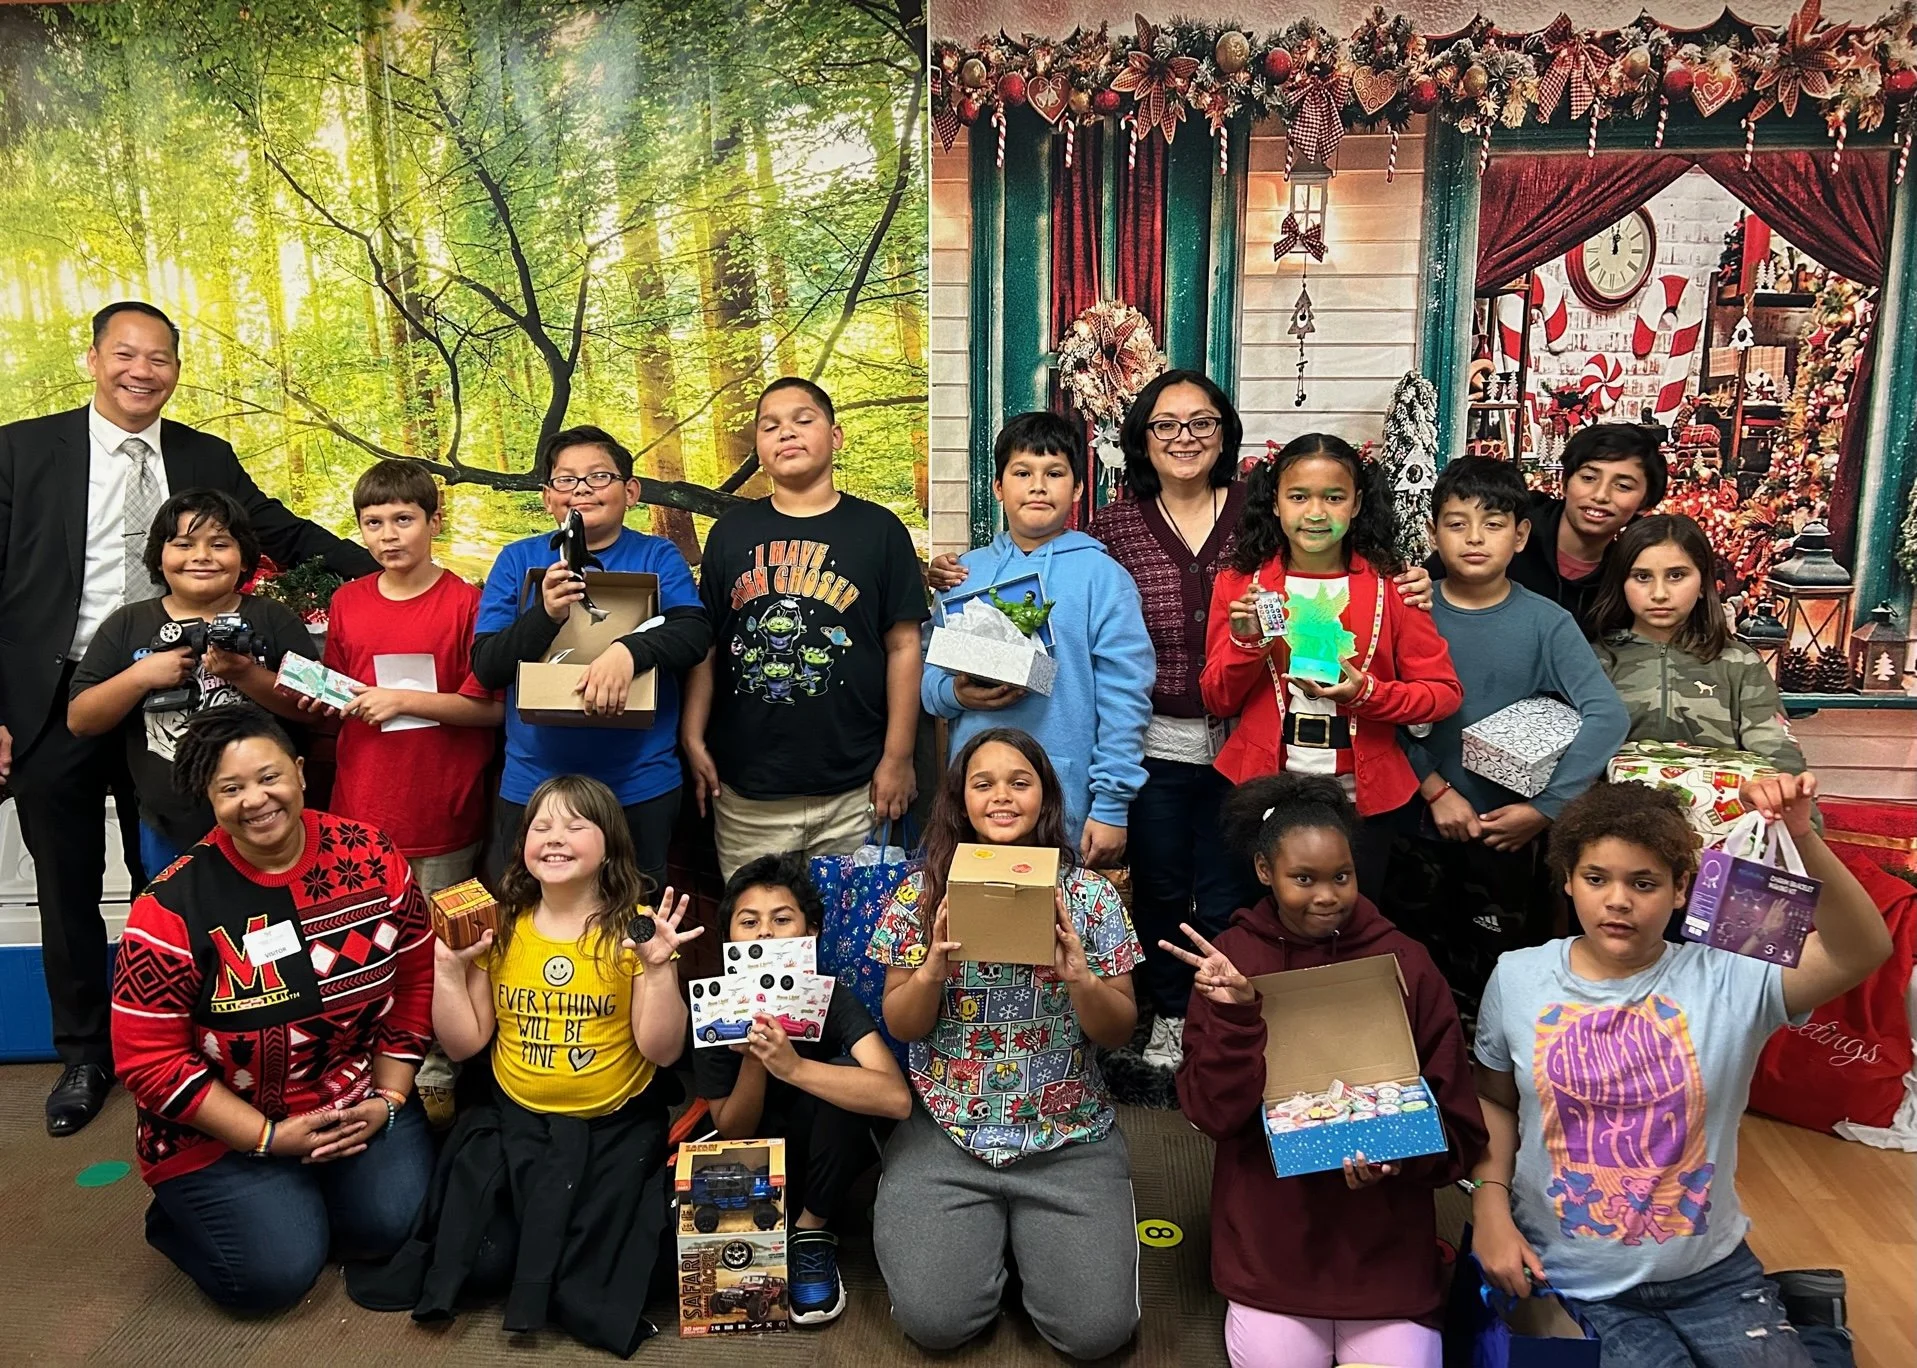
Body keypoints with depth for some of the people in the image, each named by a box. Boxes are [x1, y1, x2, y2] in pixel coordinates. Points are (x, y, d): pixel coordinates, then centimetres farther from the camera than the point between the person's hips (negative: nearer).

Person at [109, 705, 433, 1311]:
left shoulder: (372, 858, -8)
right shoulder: (172, 907, -16)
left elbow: (415, 977, 1)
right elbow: (148, 1059, -13)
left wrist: (388, 1097, -4)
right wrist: (270, 1136, -14)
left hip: (359, 1098, 3)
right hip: (223, 1127, -3)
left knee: (394, 1222, -12)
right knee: (277, 1271, -13)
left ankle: (306, 1199, 20)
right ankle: (182, 1215, 19)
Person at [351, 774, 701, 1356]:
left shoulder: (633, 930, -11)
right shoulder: (498, 927, -1)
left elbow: (662, 1051, -13)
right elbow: (463, 1044, 1)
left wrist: (658, 966, -26)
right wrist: (449, 966, -10)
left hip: (615, 1129, -2)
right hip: (512, 1122, 3)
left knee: (593, 1261, -15)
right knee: (479, 1260, -10)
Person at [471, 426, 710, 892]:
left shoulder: (658, 557, 2)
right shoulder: (519, 560, 4)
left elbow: (695, 634, -13)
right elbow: (485, 666, -3)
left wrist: (628, 650, -32)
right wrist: (545, 614, -21)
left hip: (640, 787, -1)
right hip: (532, 787, 1)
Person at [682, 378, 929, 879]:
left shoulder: (878, 530, 1)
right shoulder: (731, 531, 8)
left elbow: (903, 647, 0)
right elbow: (705, 644, 9)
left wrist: (898, 757, -3)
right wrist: (693, 739, 2)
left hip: (853, 788, -1)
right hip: (747, 788, 2)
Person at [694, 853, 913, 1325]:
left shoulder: (830, 997, -22)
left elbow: (896, 1099, -37)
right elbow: (731, 1132, -12)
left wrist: (792, 1065, -48)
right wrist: (753, 1059, -30)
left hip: (827, 1153, 0)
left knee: (841, 1072, -32)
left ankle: (813, 1230, -11)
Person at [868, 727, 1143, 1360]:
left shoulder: (1090, 895, -3)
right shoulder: (922, 893, -2)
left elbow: (1120, 1032, -1)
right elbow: (901, 1027, 1)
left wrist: (1079, 978, -22)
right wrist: (932, 972, -20)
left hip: (1069, 1137, 0)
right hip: (945, 1134, 0)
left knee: (1096, 1329, -12)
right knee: (934, 1320, -14)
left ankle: (1027, 1233, 18)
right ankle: (986, 1231, 18)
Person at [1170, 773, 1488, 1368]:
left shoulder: (1404, 960, -5)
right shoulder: (1228, 961, -5)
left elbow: (1458, 1120, 0)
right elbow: (1212, 1113, -10)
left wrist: (1402, 1157, -20)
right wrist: (1234, 1015, -23)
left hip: (1387, 1235, 1)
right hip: (1269, 1236, 0)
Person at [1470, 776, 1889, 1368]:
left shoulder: (1725, 979, -10)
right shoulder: (1516, 979, -6)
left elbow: (1863, 952, -24)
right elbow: (1493, 1100, 6)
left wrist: (1801, 838, -36)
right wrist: (1490, 1208, -4)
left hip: (1711, 1272, 0)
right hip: (1568, 1281, 0)